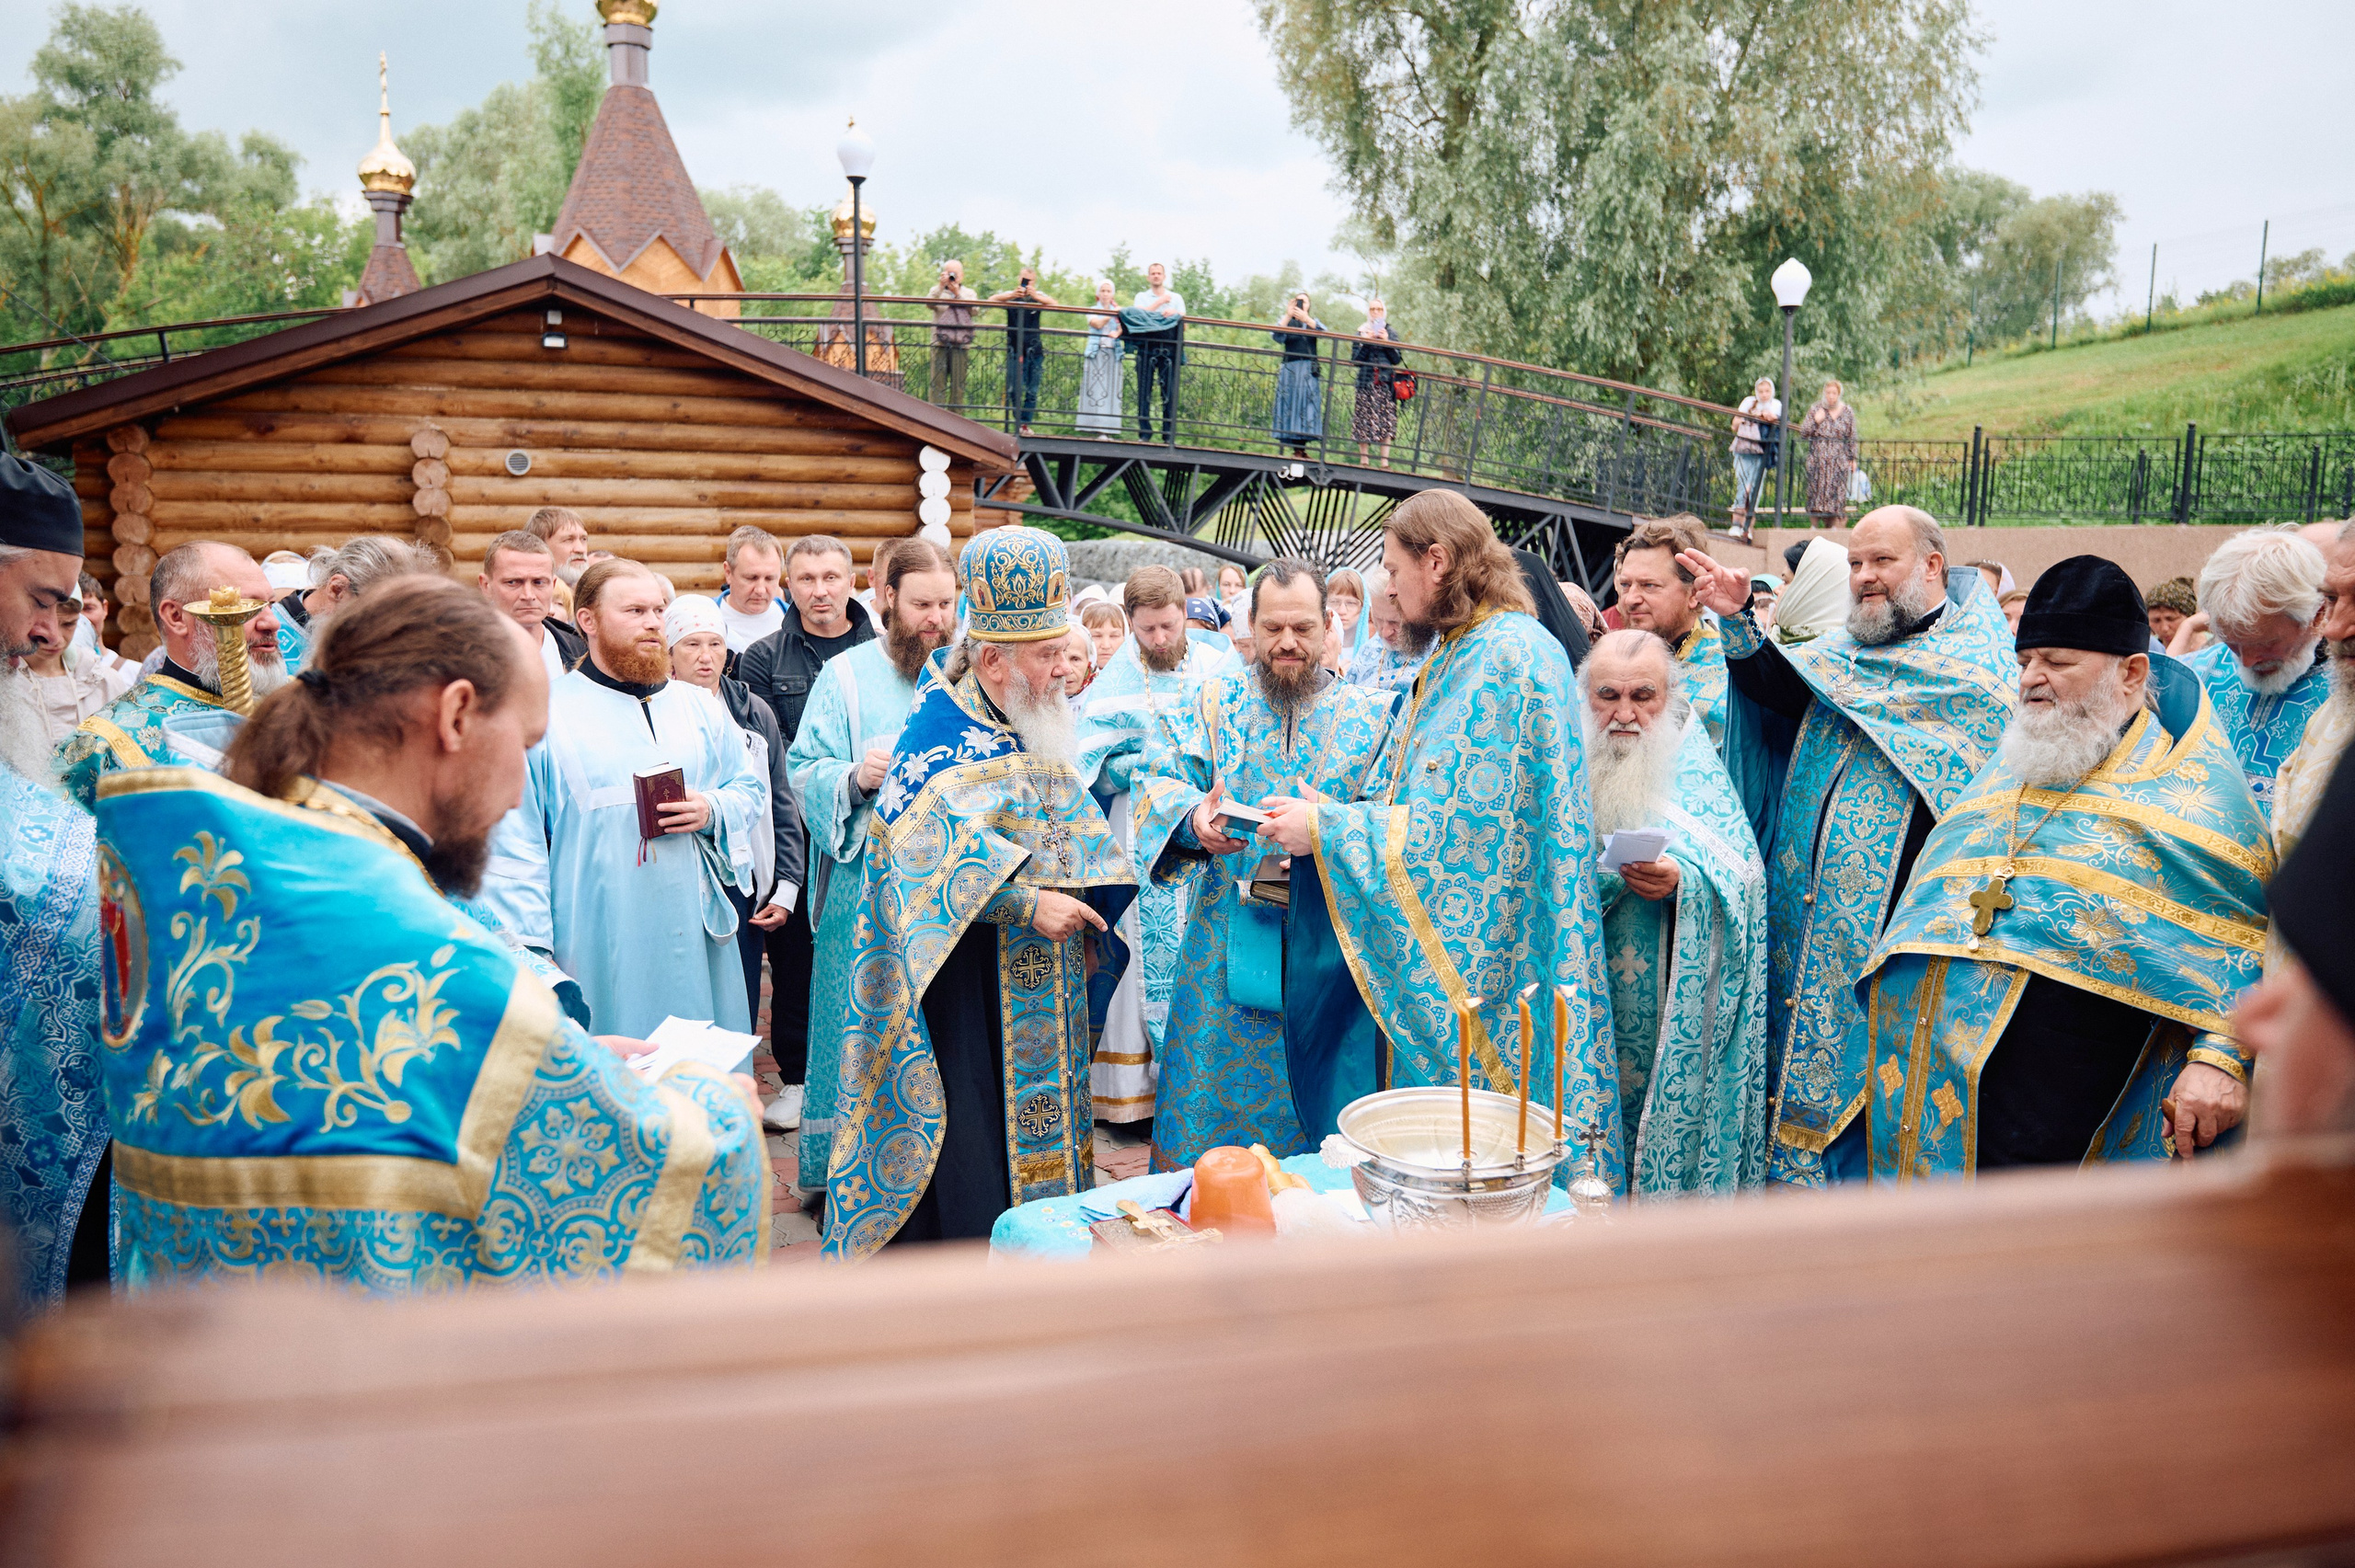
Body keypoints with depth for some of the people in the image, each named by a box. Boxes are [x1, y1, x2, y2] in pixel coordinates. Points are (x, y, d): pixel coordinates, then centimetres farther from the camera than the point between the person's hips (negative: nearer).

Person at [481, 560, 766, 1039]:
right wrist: (529, 948, -11)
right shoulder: (544, 715, -3)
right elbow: (515, 843, -5)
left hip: (695, 943, 4)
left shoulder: (699, 708, 12)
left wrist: (712, 811, -6)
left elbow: (751, 790, 18)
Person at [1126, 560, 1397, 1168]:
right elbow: (1160, 783, 3)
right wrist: (1193, 815, -19)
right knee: (1213, 1089, 5)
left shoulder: (1368, 716, 4)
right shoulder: (1215, 702, 7)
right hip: (1225, 950, 1)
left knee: (1311, 1101, 6)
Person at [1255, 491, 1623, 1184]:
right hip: (1438, 967, 9)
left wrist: (1325, 828, -16)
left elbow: (1462, 825, -22)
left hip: (1488, 965, -9)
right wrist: (1320, 817, 5)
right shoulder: (1454, 654, 14)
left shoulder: (1511, 656, -17)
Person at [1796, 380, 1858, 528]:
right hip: (1818, 459, 0)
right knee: (1816, 489, -1)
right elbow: (1803, 431, 1)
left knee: (1837, 491, -3)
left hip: (1839, 460, 0)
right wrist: (1815, 420, -13)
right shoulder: (1816, 410, 4)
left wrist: (1852, 459, 8)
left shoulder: (1848, 413, 5)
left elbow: (1852, 438, 9)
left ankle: (1834, 525, 2)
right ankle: (1814, 526, 6)